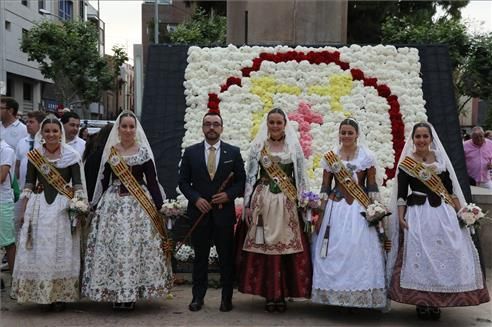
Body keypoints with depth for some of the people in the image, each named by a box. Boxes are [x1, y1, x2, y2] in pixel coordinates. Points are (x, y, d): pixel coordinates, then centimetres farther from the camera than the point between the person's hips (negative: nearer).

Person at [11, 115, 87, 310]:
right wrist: (24, 211, 3)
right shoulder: (34, 154, 5)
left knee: (61, 251, 3)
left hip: (63, 208, -2)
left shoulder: (71, 155, -2)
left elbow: (78, 186, -1)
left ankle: (60, 296, 14)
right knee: (38, 251, 6)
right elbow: (28, 184, 7)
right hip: (39, 207, 2)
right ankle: (40, 295, 20)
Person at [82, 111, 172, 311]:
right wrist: (97, 205, 4)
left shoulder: (144, 152, 2)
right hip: (113, 204, 2)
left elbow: (152, 181, 0)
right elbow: (103, 181, 9)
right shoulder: (109, 151, 7)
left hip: (140, 205, -1)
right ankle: (115, 294, 11)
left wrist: (159, 206, -8)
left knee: (137, 246, -2)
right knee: (112, 246, 0)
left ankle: (132, 294, 9)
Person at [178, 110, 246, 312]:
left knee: (226, 256, 5)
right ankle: (198, 296, 17)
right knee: (200, 256, 8)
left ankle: (227, 297, 16)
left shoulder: (233, 152, 4)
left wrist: (229, 194, -13)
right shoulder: (190, 152, 5)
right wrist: (196, 198, -10)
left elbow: (242, 181, 4)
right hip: (199, 212, 1)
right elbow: (183, 181, 5)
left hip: (224, 212, 0)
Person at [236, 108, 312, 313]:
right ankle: (269, 295, 11)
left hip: (287, 204, 0)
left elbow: (301, 177, 7)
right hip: (262, 202, 0)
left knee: (287, 248, -2)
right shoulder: (257, 146, 6)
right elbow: (250, 177, 6)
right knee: (263, 248, 0)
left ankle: (282, 295, 10)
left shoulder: (294, 146, 6)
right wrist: (248, 205, 0)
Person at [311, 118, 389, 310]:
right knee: (334, 251, 1)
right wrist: (320, 214, 3)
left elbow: (372, 187, 3)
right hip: (336, 208, 1)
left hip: (360, 209, -1)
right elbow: (325, 188, 7)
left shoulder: (367, 156, 4)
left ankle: (361, 296, 9)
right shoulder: (330, 157, 7)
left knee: (361, 250, -4)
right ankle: (334, 294, 12)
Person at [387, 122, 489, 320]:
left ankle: (436, 302, 14)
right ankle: (422, 303, 11)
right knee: (419, 256, -3)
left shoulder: (440, 159, 9)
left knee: (444, 255, 1)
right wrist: (400, 217, -10)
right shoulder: (406, 163, 0)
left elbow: (450, 188, 11)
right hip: (416, 215, -3)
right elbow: (401, 194, -2)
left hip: (442, 213, 3)